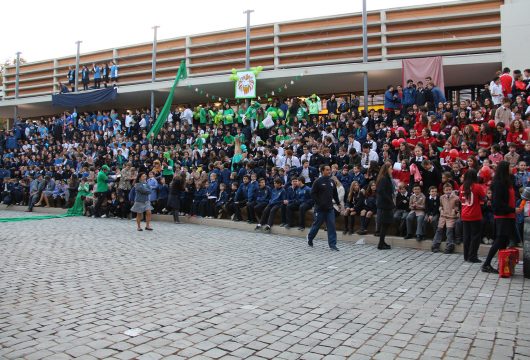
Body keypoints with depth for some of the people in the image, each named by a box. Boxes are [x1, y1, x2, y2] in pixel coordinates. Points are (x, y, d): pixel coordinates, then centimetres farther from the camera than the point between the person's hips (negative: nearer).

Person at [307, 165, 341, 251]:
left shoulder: (332, 182, 9)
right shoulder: (318, 181, -7)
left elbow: (335, 194, 17)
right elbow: (313, 194, -9)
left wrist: (338, 203, 12)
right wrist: (319, 203, -14)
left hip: (330, 208, 5)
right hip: (320, 208, -4)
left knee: (332, 226, -1)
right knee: (316, 225, 7)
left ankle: (332, 244, 3)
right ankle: (310, 238, 31)